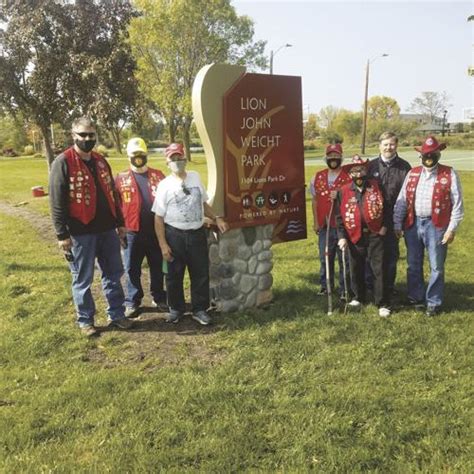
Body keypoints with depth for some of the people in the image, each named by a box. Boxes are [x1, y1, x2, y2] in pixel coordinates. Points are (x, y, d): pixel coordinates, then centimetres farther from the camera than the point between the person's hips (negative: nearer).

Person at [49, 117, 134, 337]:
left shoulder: (100, 161, 11)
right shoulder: (63, 162, -9)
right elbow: (57, 202, -12)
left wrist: (120, 222, 16)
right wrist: (62, 234, -15)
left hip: (107, 229, 6)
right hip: (81, 233, -6)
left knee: (113, 274, 14)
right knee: (82, 280, 7)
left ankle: (116, 314, 27)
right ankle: (85, 320, 21)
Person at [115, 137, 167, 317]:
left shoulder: (157, 175, 4)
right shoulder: (121, 178, 1)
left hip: (156, 230, 1)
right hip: (132, 232, -1)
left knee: (157, 267, 12)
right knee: (132, 269, 8)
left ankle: (159, 298, 27)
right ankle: (132, 302, 21)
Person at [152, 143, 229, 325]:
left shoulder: (195, 177, 6)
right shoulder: (164, 185, -6)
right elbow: (159, 217, -5)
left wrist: (217, 218, 3)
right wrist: (163, 244, -10)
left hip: (197, 233, 3)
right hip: (174, 235, -3)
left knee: (201, 274, 7)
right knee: (174, 275, 10)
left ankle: (200, 309, 22)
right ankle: (176, 308, 28)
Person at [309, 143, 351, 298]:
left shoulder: (349, 176, -4)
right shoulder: (318, 177, 9)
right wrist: (315, 222, 10)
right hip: (324, 225, 4)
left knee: (344, 258, 2)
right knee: (325, 257, 12)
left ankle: (344, 288, 12)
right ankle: (325, 285, 26)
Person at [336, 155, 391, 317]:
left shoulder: (376, 186, 1)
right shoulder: (343, 191, 1)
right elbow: (339, 216, 1)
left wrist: (384, 225, -4)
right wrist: (342, 236, -6)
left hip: (375, 234, -1)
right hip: (355, 236, 2)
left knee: (379, 269, -1)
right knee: (356, 270, 13)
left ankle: (383, 304, 6)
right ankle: (359, 297, 32)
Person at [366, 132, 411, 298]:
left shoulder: (404, 167, 0)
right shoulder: (371, 166, 5)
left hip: (394, 218, -1)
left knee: (391, 253, 9)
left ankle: (389, 287, 21)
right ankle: (370, 285, 18)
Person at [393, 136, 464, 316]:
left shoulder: (449, 174, -3)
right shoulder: (412, 173, 8)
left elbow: (457, 204, -4)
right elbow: (402, 200, 8)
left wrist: (451, 228, -9)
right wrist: (397, 224, 3)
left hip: (436, 226, -3)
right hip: (413, 224, 4)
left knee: (436, 267, 5)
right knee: (413, 265, 14)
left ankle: (433, 302, 19)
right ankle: (416, 297, 30)